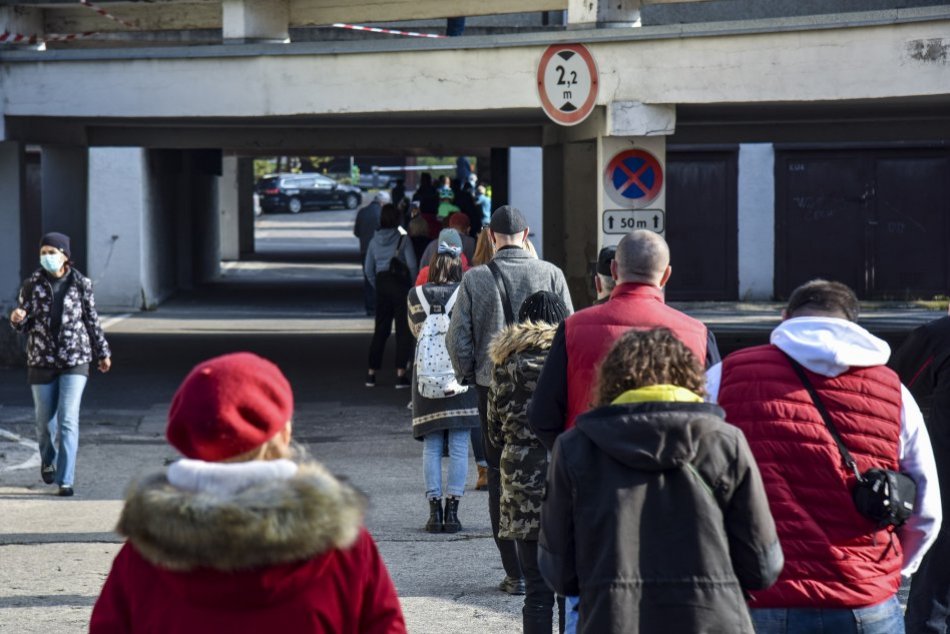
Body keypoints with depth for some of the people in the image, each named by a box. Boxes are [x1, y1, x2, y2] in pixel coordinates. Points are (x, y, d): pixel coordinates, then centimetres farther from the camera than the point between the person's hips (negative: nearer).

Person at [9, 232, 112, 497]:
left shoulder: (81, 284, -2)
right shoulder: (32, 284, -1)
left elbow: (92, 319, 8)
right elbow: (23, 325, 3)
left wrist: (102, 353, 15)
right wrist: (17, 319, -21)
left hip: (75, 359, -2)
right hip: (41, 360, 2)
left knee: (68, 420, -11)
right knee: (45, 420, 12)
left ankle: (66, 479, -10)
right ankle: (48, 461, 41)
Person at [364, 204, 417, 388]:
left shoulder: (375, 240, 4)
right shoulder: (403, 239, -9)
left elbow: (368, 268, 7)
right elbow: (412, 265, -12)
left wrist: (377, 286, 15)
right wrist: (414, 284, 1)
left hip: (382, 284, 4)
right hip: (400, 283, -4)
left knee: (380, 330, 12)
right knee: (403, 330, 1)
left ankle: (371, 373, 12)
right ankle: (400, 375, -3)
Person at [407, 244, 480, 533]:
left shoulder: (416, 296, -1)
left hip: (426, 378, 2)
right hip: (461, 377, -2)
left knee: (431, 448, 7)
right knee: (459, 448, 2)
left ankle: (434, 510, 4)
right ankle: (452, 511, 0)